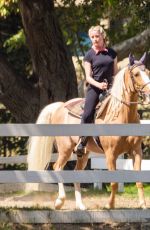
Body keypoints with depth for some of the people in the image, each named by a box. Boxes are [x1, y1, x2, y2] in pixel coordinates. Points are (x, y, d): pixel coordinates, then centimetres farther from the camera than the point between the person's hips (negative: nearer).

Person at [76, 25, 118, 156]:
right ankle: (82, 143, -13)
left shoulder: (112, 53, 12)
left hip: (110, 87, 3)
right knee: (88, 114, -18)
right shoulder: (90, 55, 2)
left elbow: (115, 72, 16)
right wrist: (98, 84, -20)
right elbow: (88, 77, -3)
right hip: (94, 88, -3)